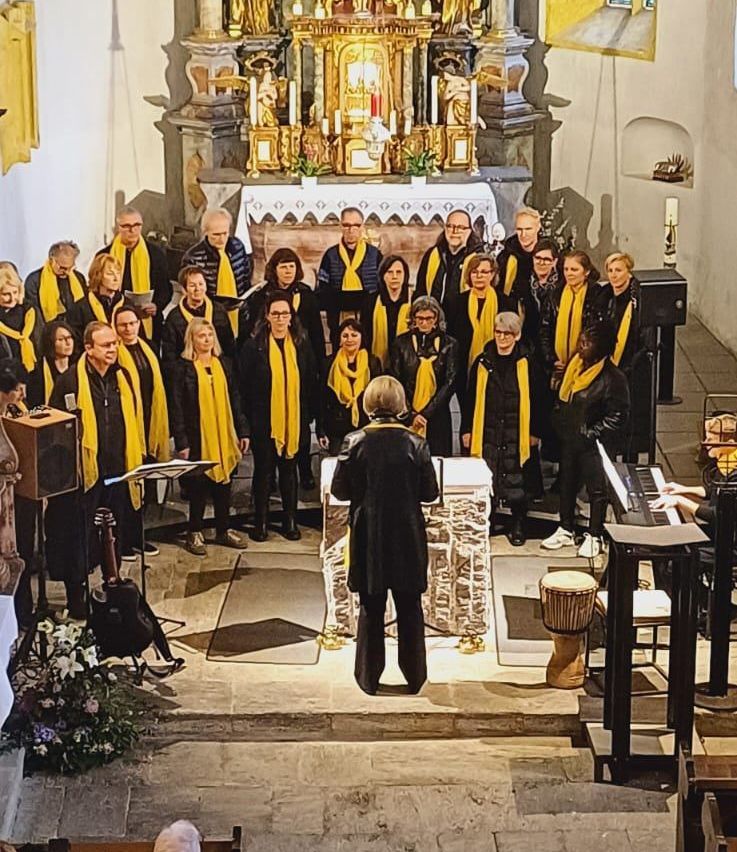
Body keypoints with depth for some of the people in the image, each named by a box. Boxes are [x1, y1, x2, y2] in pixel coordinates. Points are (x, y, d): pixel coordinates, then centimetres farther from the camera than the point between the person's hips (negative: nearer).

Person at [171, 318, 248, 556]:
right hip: (198, 438, -4)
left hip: (224, 438, 4)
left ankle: (224, 530, 22)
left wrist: (242, 431, 7)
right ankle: (194, 534, 13)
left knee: (224, 483, 9)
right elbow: (177, 407, -8)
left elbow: (234, 399, 11)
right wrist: (181, 442, -13)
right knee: (199, 486, 1)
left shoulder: (223, 364, 8)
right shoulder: (184, 368, -6)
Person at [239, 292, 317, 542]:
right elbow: (245, 387, -4)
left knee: (289, 470, 11)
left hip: (294, 421, 2)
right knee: (263, 470, 6)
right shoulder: (254, 346, -5)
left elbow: (310, 385, 8)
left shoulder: (301, 346, 4)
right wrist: (247, 419, -8)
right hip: (263, 422, -2)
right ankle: (261, 522, 15)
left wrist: (309, 417, 3)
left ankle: (290, 520, 20)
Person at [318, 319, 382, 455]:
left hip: (365, 429, -1)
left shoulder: (372, 362, 5)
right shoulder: (330, 363, 7)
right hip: (337, 430, 1)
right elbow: (323, 399, 8)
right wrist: (321, 432, 1)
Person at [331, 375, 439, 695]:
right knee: (410, 609, 12)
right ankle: (414, 677, 20)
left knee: (371, 609, 11)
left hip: (368, 538, 0)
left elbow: (339, 490, -5)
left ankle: (369, 678, 18)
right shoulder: (415, 443, -10)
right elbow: (430, 493, -5)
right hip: (408, 538, 0)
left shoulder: (354, 443, -10)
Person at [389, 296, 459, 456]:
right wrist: (411, 415, -9)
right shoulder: (402, 343, 4)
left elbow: (449, 383, -2)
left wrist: (426, 414, -10)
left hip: (437, 418, 0)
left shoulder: (449, 345, 4)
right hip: (406, 418, 0)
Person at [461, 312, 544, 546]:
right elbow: (470, 398, 9)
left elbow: (535, 400, 3)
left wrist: (535, 432, -1)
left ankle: (517, 527, 18)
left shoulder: (527, 365, 0)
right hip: (486, 432, 1)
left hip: (517, 434, -1)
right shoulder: (482, 363, 6)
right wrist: (466, 430, 4)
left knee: (517, 482, 4)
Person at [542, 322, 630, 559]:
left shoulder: (613, 378, -17)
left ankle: (594, 536, 16)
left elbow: (616, 418, -17)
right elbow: (562, 401, 17)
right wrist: (559, 426, 8)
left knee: (597, 490, 4)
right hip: (569, 441, 7)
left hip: (594, 445, -7)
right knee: (567, 484, 17)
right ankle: (565, 530, 30)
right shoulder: (575, 366, 4)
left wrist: (589, 435, -17)